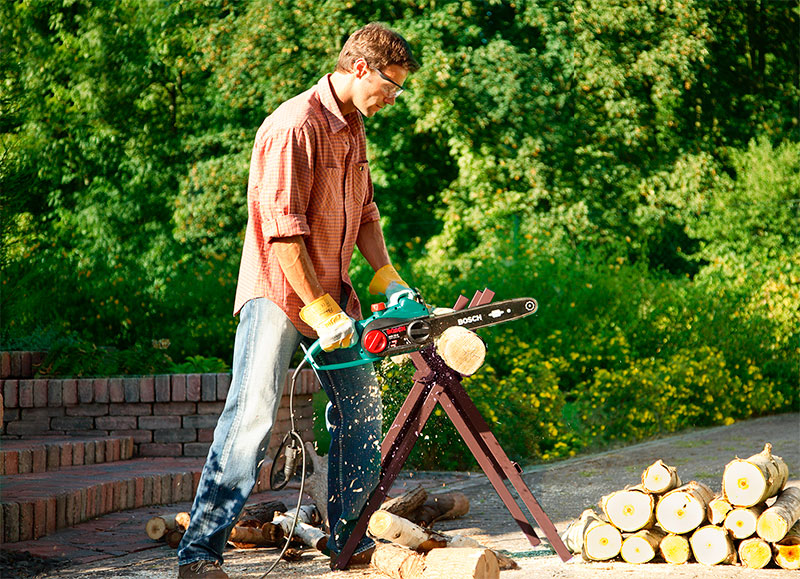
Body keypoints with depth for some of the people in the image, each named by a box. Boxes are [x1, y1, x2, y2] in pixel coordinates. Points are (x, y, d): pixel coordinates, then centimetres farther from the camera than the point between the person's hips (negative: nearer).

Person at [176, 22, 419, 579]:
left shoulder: (353, 128, 10)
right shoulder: (296, 125, -20)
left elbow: (364, 212, 20)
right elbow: (283, 229, -23)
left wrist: (389, 279, 7)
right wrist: (321, 314, -22)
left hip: (331, 292, 9)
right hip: (279, 293, -9)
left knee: (362, 411, 11)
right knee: (252, 417, -16)